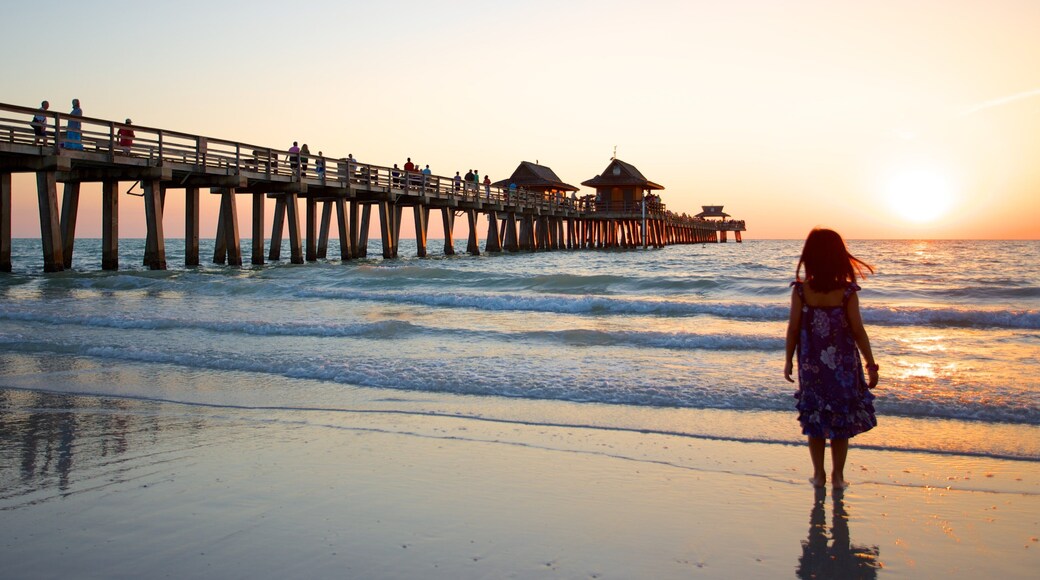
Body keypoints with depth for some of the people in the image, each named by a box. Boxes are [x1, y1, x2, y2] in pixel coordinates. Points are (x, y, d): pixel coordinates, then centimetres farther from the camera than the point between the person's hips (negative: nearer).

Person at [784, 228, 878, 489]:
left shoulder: (801, 290, -10)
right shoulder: (847, 291, -12)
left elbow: (793, 329, -5)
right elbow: (858, 331, -9)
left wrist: (789, 360, 7)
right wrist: (871, 365, 0)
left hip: (811, 366, 1)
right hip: (843, 366, -1)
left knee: (815, 418, 14)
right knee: (842, 419, 12)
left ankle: (819, 474, 20)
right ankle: (838, 475, 17)